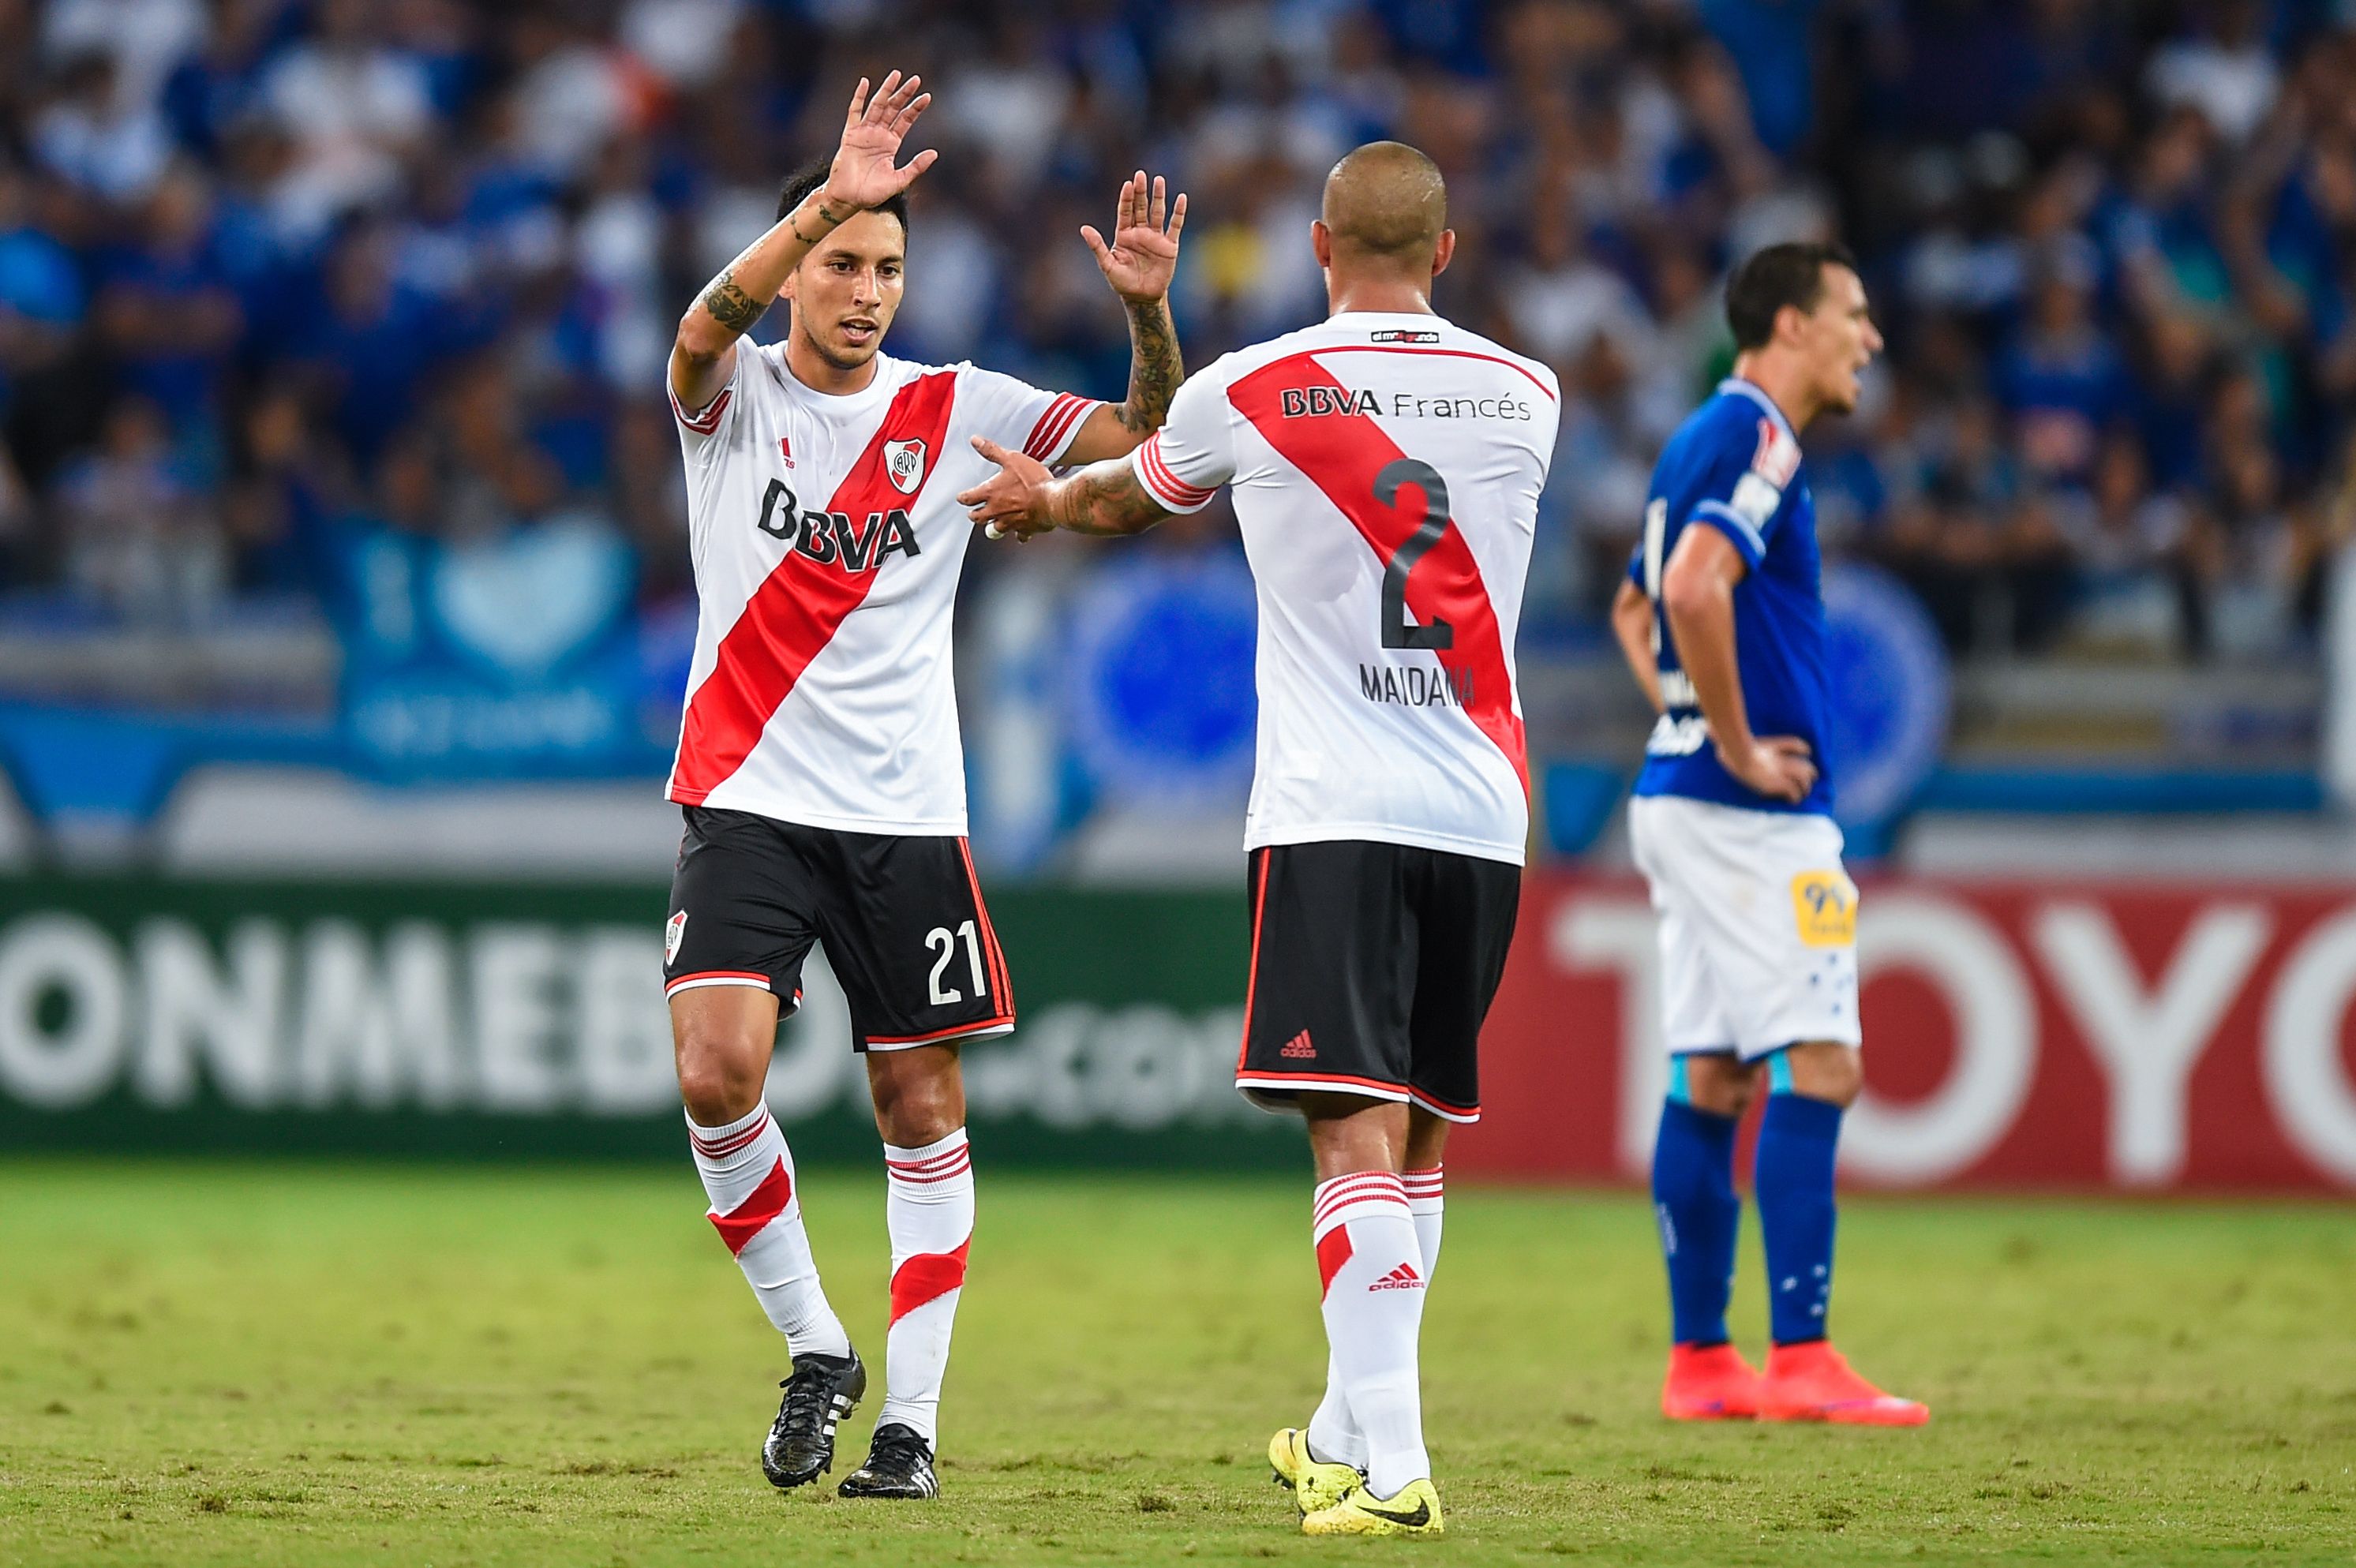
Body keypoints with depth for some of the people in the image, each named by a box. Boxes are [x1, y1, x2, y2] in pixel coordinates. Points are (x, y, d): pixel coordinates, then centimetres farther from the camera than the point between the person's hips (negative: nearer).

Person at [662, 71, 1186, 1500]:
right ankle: (815, 1349, 2)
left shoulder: (957, 411, 5)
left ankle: (912, 1416, 10)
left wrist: (1149, 312, -16)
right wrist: (827, 204, -39)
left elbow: (1148, 443, 3)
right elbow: (705, 329, -25)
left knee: (922, 1108, 2)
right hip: (749, 799, -2)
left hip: (906, 812, 2)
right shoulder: (738, 394, -1)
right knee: (717, 1072, -18)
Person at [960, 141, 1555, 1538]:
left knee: (1357, 1134, -10)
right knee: (1419, 1135, 16)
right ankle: (1349, 1433, 28)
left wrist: (1044, 500, 46)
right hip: (1483, 814, 4)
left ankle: (1392, 1468, -21)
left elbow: (1129, 495, 20)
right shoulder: (1524, 398, 8)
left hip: (1332, 817, -4)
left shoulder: (1248, 393, -2)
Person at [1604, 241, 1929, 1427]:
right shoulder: (1756, 439, -12)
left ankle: (1699, 1359, 9)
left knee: (1709, 1080, 9)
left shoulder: (1706, 439, 18)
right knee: (1816, 1063, -10)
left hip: (1680, 794, 10)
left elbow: (1636, 606, 29)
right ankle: (1800, 1360, -14)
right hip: (1751, 810, -10)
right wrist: (1739, 744, -19)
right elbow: (1693, 586, -27)